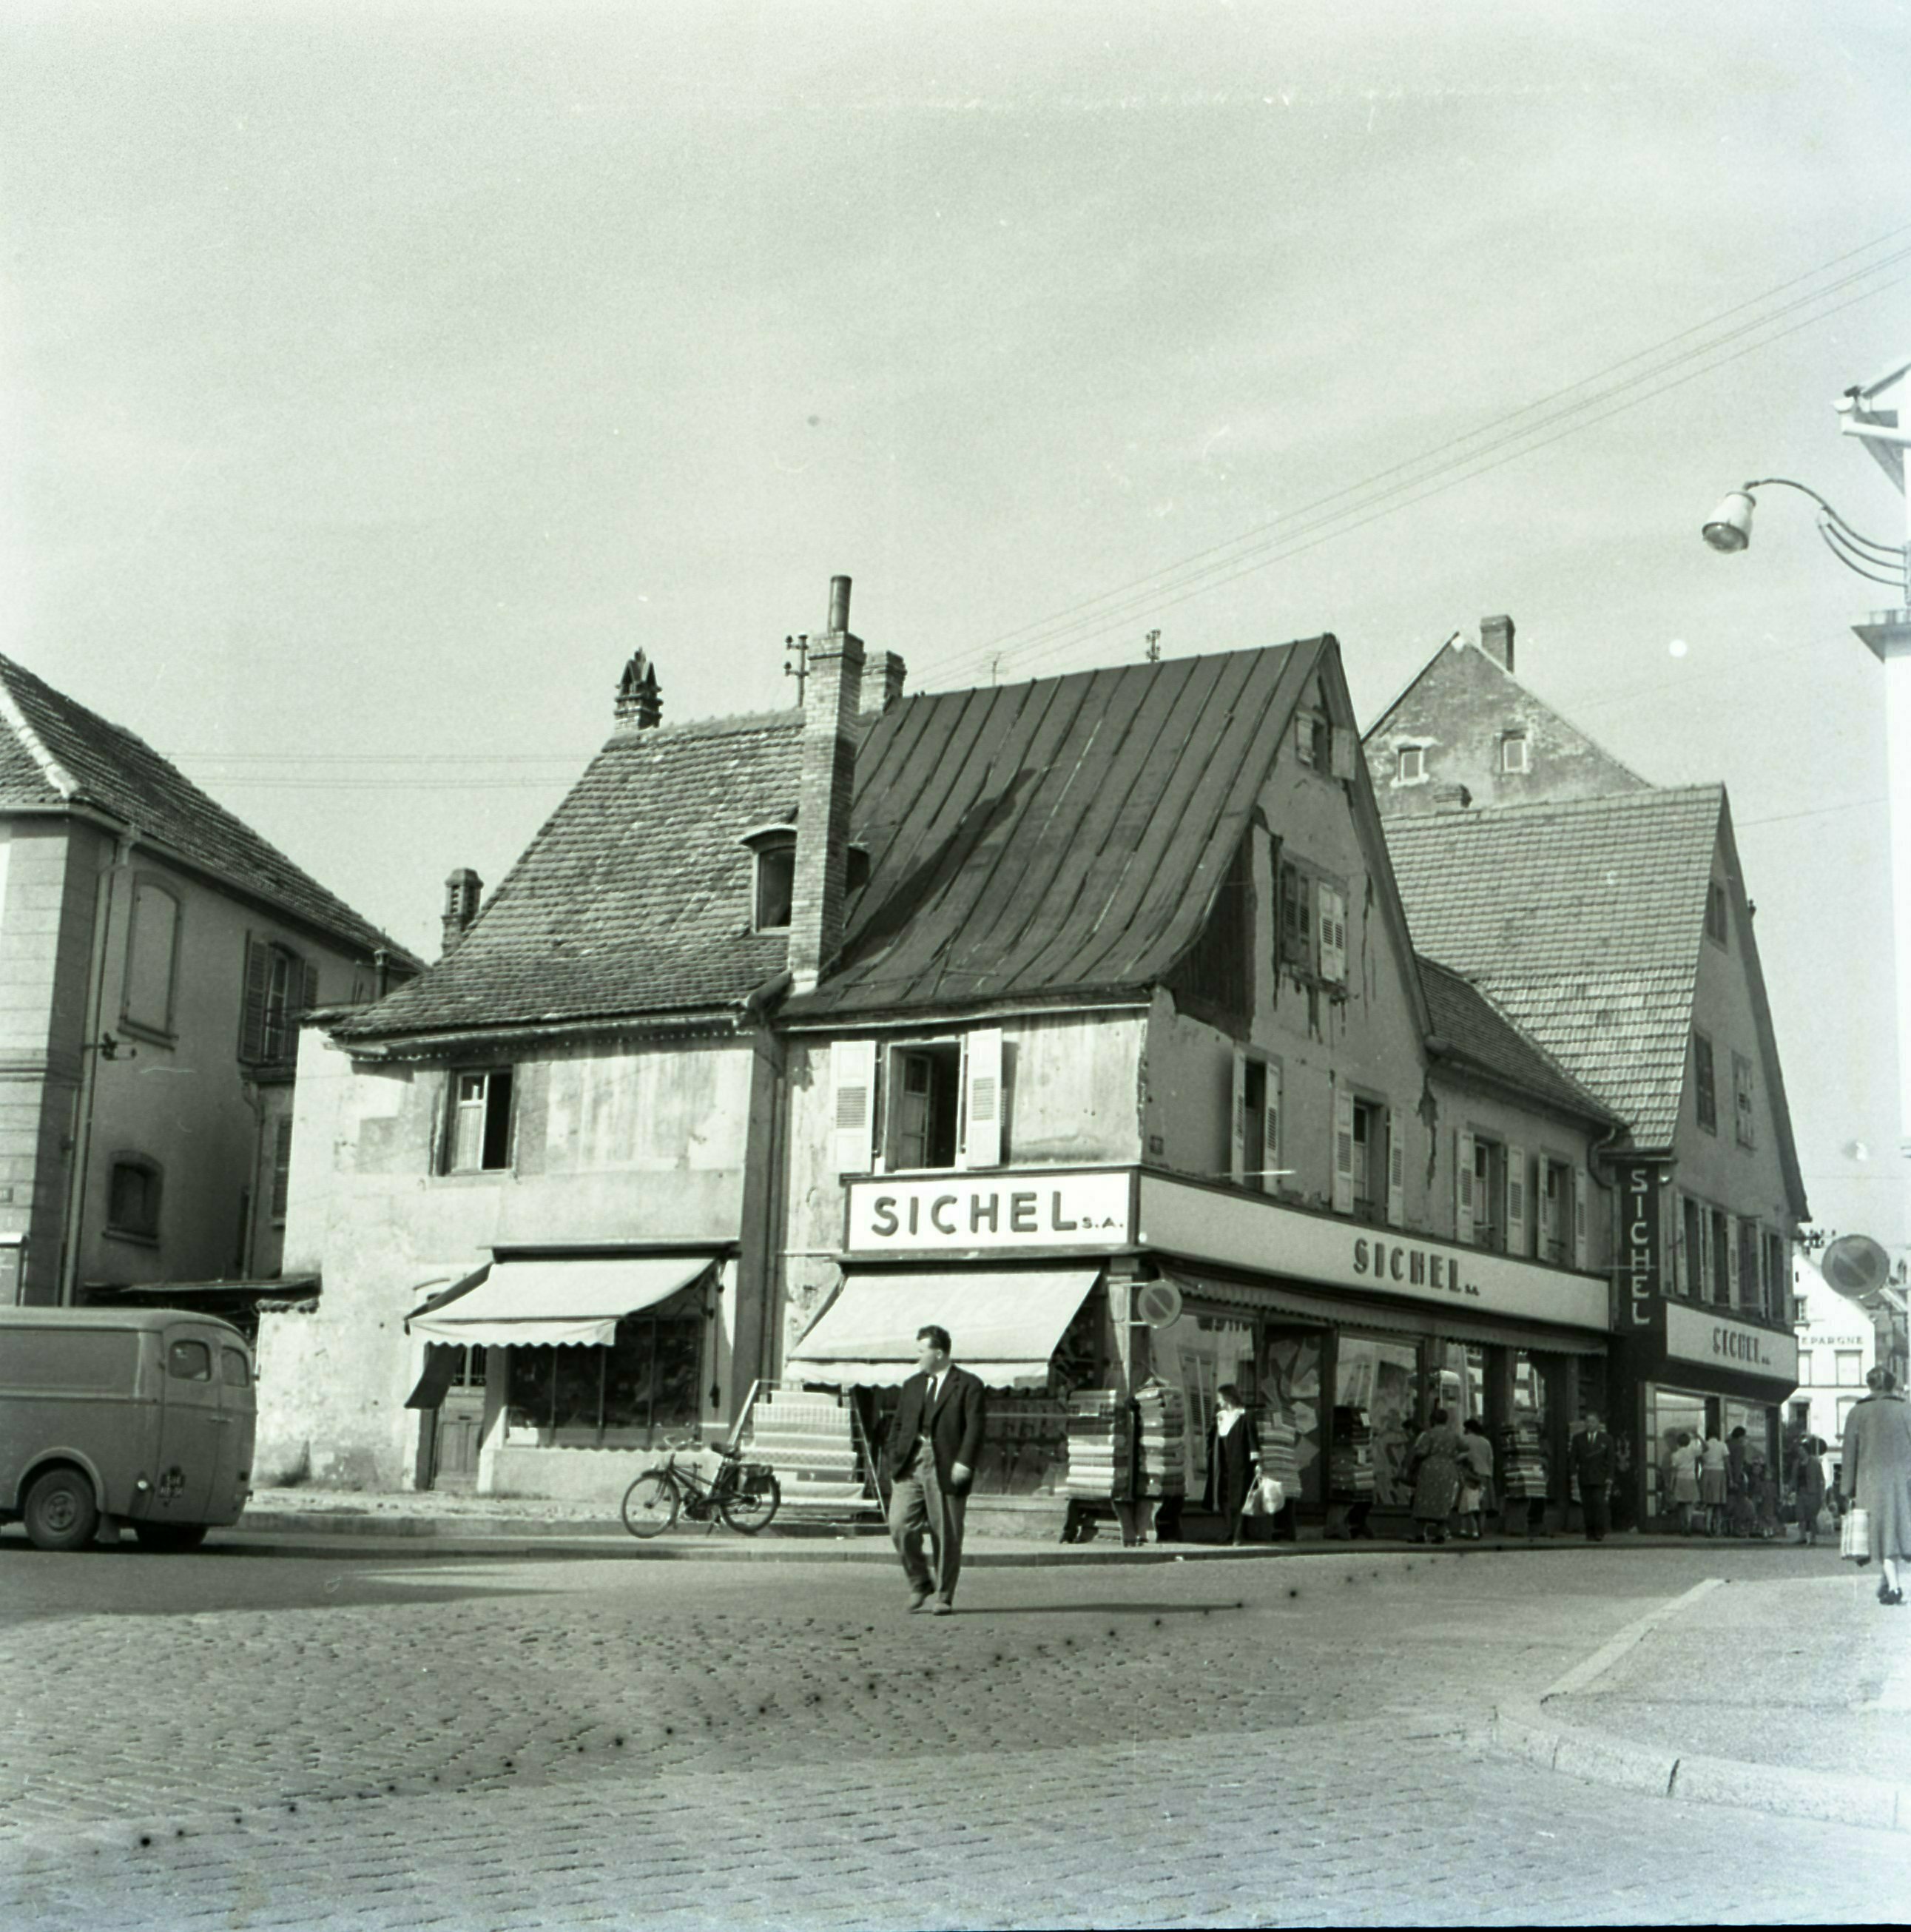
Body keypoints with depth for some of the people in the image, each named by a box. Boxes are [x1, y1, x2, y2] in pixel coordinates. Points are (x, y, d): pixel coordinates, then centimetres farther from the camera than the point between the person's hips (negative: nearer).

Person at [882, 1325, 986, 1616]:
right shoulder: (912, 1385, 18)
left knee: (946, 1535, 0)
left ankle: (943, 1597, 13)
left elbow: (975, 1427, -7)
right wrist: (894, 1459, 6)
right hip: (910, 1465, 4)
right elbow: (898, 1425, 19)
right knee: (900, 1526, -9)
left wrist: (964, 1463, -17)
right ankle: (920, 1585, 11)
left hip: (946, 1469, -4)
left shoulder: (968, 1385, 1)